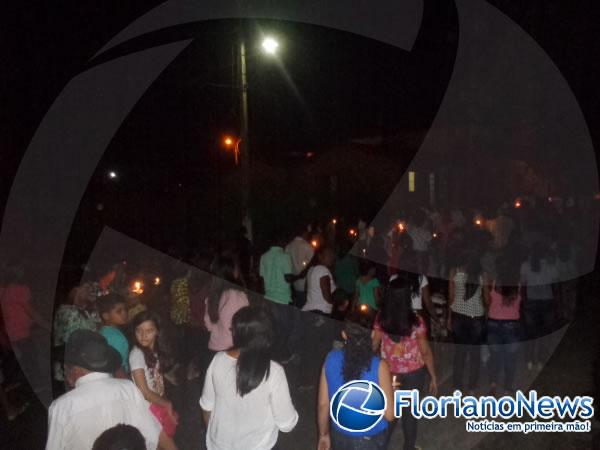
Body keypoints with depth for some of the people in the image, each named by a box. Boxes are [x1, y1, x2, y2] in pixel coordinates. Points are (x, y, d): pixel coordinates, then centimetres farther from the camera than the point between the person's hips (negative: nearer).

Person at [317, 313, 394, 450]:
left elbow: (323, 404, -6)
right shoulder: (379, 366, -22)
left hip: (339, 436, 3)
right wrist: (390, 390, 1)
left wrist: (323, 434, 10)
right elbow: (389, 414, -17)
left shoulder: (331, 359, -13)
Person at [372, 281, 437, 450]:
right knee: (410, 410, 18)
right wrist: (433, 376, -3)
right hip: (413, 372, -2)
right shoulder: (416, 321, -22)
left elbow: (373, 346, -6)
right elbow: (425, 352, -15)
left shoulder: (381, 319, -16)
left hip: (388, 371, 2)